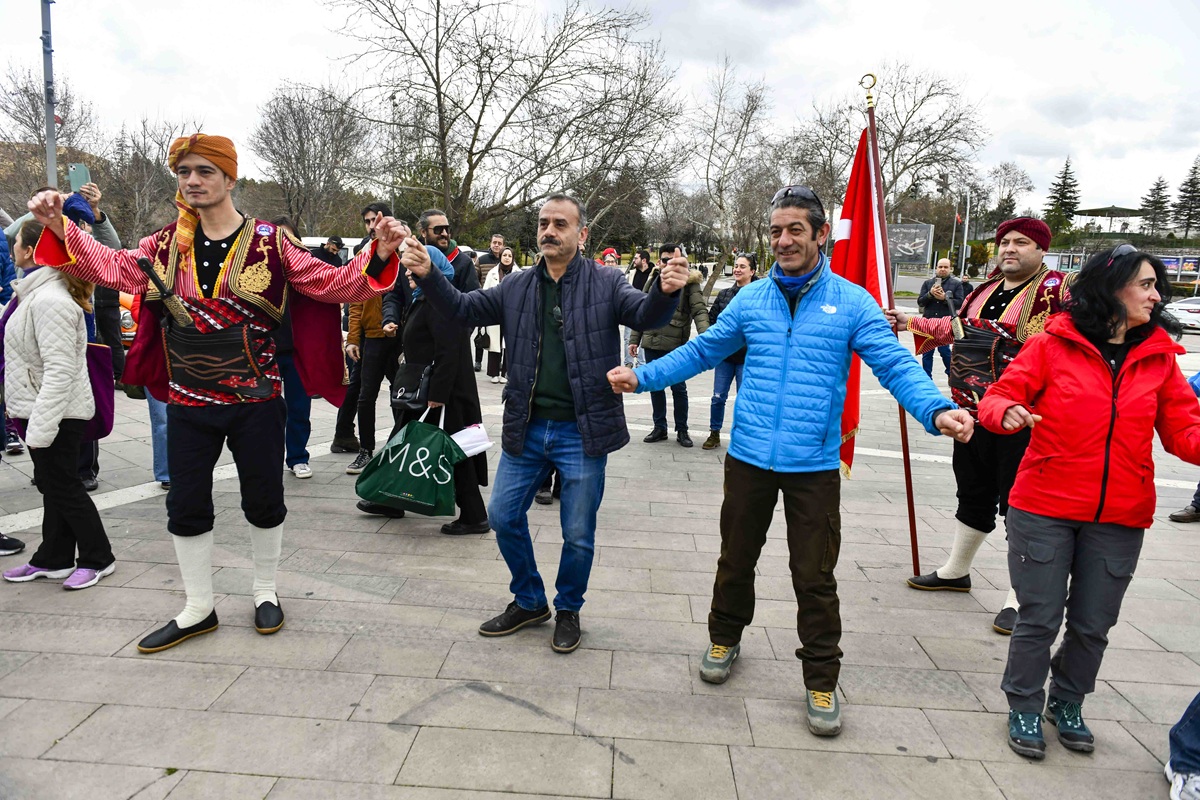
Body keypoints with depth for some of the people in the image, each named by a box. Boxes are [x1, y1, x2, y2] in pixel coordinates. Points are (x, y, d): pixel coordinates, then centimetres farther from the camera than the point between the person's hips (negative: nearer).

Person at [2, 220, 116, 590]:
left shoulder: (49, 301, -22)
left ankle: (98, 558, 14)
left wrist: (40, 428, -26)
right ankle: (53, 559, 27)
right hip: (39, 408, 10)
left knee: (63, 487, 0)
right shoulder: (38, 293, 12)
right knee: (52, 485, 16)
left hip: (57, 413, -10)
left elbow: (60, 371, -26)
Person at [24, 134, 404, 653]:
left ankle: (265, 592, 32)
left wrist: (378, 256, -25)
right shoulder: (168, 245, 5)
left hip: (255, 400, -3)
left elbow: (331, 283, -10)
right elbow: (112, 266, 6)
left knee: (263, 499, 9)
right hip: (188, 401, 4)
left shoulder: (270, 242, -6)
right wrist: (59, 227, -7)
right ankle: (198, 609, 28)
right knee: (186, 506, 11)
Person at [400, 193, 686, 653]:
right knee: (503, 516, 12)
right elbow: (463, 308, 7)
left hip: (582, 432, -4)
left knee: (578, 534, 7)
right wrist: (428, 276, -10)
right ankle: (529, 602, 35)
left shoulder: (606, 284, -3)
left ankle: (568, 610, 33)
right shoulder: (517, 287, 7)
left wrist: (665, 291, -38)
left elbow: (645, 314, -15)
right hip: (527, 428, 4)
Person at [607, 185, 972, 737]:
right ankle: (725, 638, 42)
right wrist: (642, 376, 3)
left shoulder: (853, 303, -2)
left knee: (815, 577, 6)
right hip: (749, 457, 3)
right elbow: (703, 351, 12)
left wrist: (938, 410, -25)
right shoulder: (751, 298, 6)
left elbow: (895, 366, -7)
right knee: (736, 559, 17)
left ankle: (821, 681, 24)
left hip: (814, 465, -2)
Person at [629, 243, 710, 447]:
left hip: (675, 345, -4)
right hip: (652, 343, 4)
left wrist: (705, 335, -28)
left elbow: (700, 310, -13)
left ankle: (681, 430, 17)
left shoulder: (689, 282, -3)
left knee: (678, 387, 3)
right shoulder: (653, 280, 10)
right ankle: (659, 427, 25)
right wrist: (634, 339, 12)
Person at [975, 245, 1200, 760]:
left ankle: (1067, 704, 39)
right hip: (1044, 508, -3)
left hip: (1119, 520, 4)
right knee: (1040, 618, 6)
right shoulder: (1053, 345, -6)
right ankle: (1025, 708, 27)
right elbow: (999, 397, -6)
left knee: (1093, 624, 15)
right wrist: (1007, 412, -29)